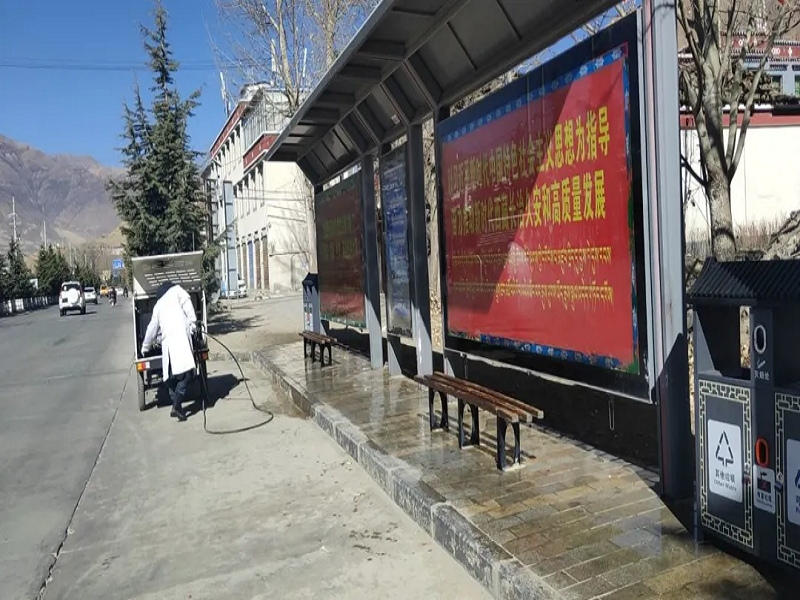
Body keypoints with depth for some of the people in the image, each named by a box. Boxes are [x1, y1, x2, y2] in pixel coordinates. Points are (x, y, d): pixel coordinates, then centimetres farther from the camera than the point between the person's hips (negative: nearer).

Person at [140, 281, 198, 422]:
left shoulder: (158, 305, 30)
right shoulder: (176, 290, 18)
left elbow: (152, 328, 37)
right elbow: (187, 303, -3)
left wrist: (145, 347, 50)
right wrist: (192, 323, -1)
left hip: (167, 341, 6)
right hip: (180, 337, -6)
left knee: (172, 375, 12)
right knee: (187, 371, -11)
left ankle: (175, 406, 14)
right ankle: (177, 406, -19)